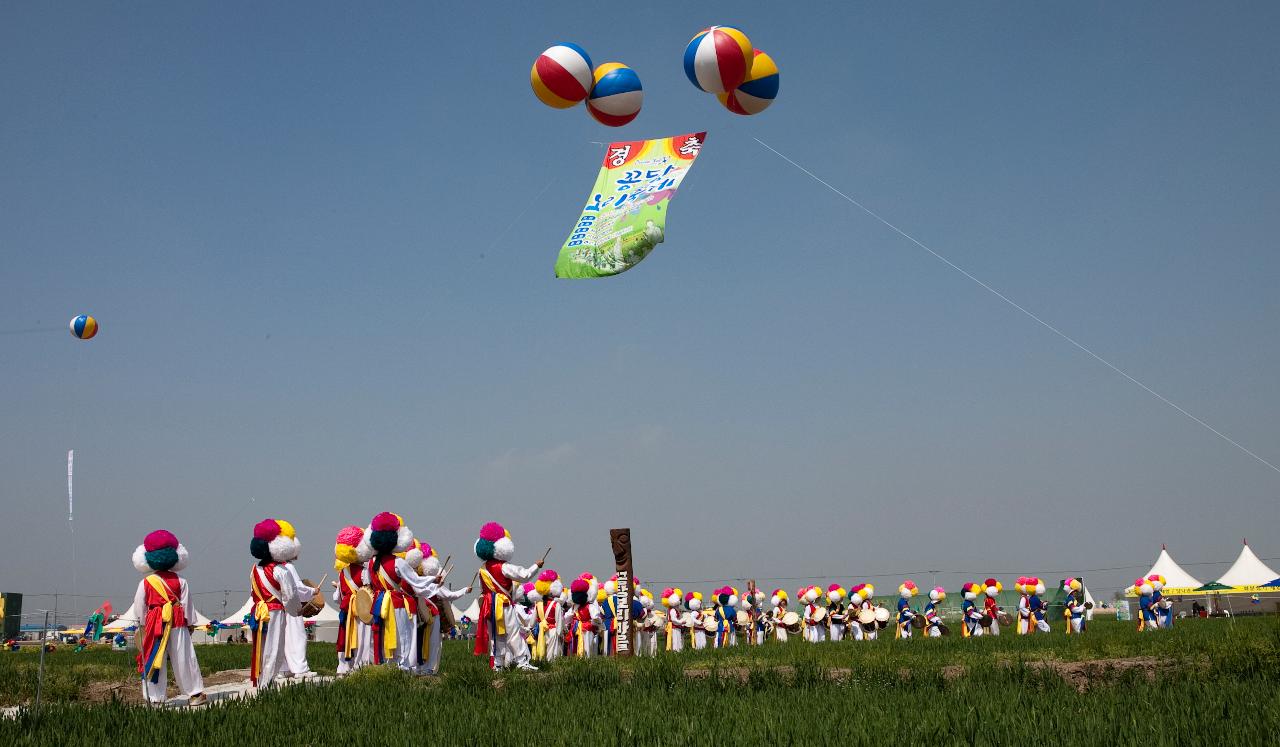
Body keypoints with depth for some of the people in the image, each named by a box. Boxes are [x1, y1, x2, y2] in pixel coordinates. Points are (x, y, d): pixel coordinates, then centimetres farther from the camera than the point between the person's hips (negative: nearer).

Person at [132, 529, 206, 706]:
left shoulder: (145, 583, 1)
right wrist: (190, 624, 11)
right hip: (178, 624, 1)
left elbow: (139, 607, 4)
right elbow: (187, 605, 3)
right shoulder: (181, 582, 1)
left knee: (153, 661, 5)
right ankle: (195, 693, 7)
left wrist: (142, 625, 13)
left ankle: (155, 697, 6)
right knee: (183, 659, 5)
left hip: (153, 624, 0)